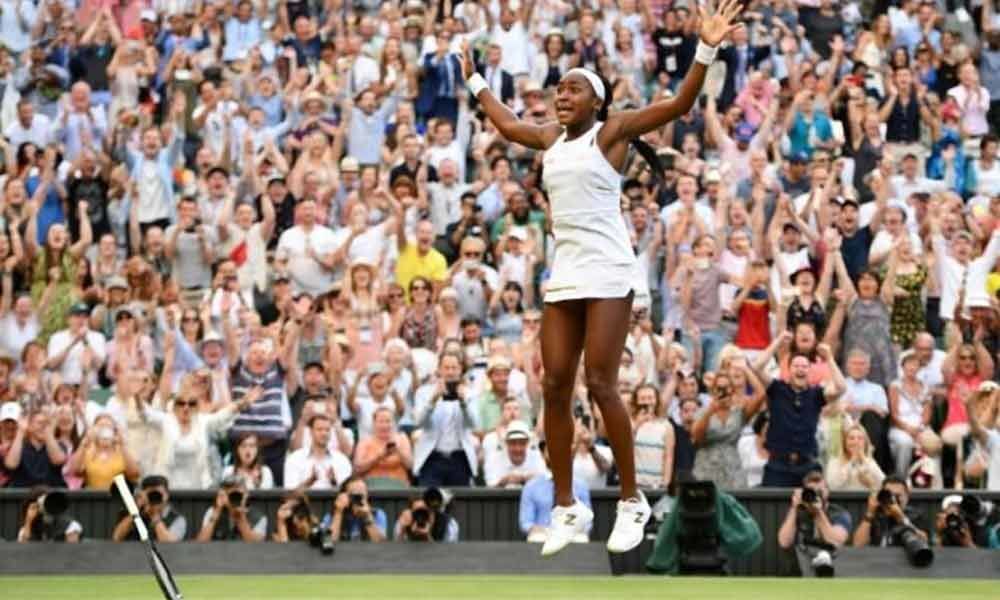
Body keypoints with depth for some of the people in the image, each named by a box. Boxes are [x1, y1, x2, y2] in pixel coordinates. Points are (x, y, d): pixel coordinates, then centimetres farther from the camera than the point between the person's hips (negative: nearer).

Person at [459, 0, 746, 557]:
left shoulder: (612, 131, -1)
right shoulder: (552, 137, 16)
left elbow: (679, 104, -10)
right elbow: (507, 123, 37)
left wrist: (706, 51, -22)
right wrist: (475, 81, 45)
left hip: (608, 273, -6)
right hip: (563, 276, 6)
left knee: (601, 385, -12)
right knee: (555, 389, 1)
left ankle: (633, 501, -2)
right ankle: (567, 508, 7)